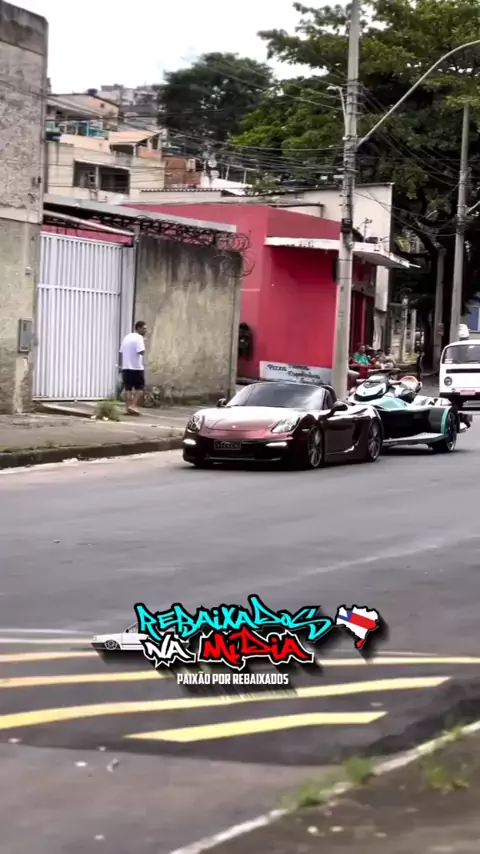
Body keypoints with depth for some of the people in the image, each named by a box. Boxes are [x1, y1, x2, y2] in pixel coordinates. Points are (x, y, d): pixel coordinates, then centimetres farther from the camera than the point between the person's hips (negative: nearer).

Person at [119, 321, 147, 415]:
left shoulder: (127, 337, 16)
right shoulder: (139, 338, -10)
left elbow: (121, 352, 17)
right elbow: (141, 352, -24)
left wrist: (121, 365, 22)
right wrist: (143, 342, -9)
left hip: (126, 367, 7)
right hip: (136, 367, -7)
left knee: (128, 388, 7)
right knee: (139, 388, 2)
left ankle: (128, 408, 3)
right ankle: (133, 406, -9)